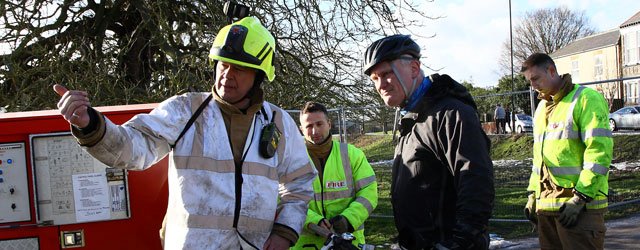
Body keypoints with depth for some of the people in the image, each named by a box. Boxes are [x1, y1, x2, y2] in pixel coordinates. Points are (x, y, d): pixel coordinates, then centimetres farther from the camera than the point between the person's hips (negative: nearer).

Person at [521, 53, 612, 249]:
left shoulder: (586, 99, -7)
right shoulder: (542, 107, 19)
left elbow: (599, 152, -15)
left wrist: (580, 198, -18)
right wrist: (533, 193, 16)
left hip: (580, 206, -8)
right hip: (546, 204, 8)